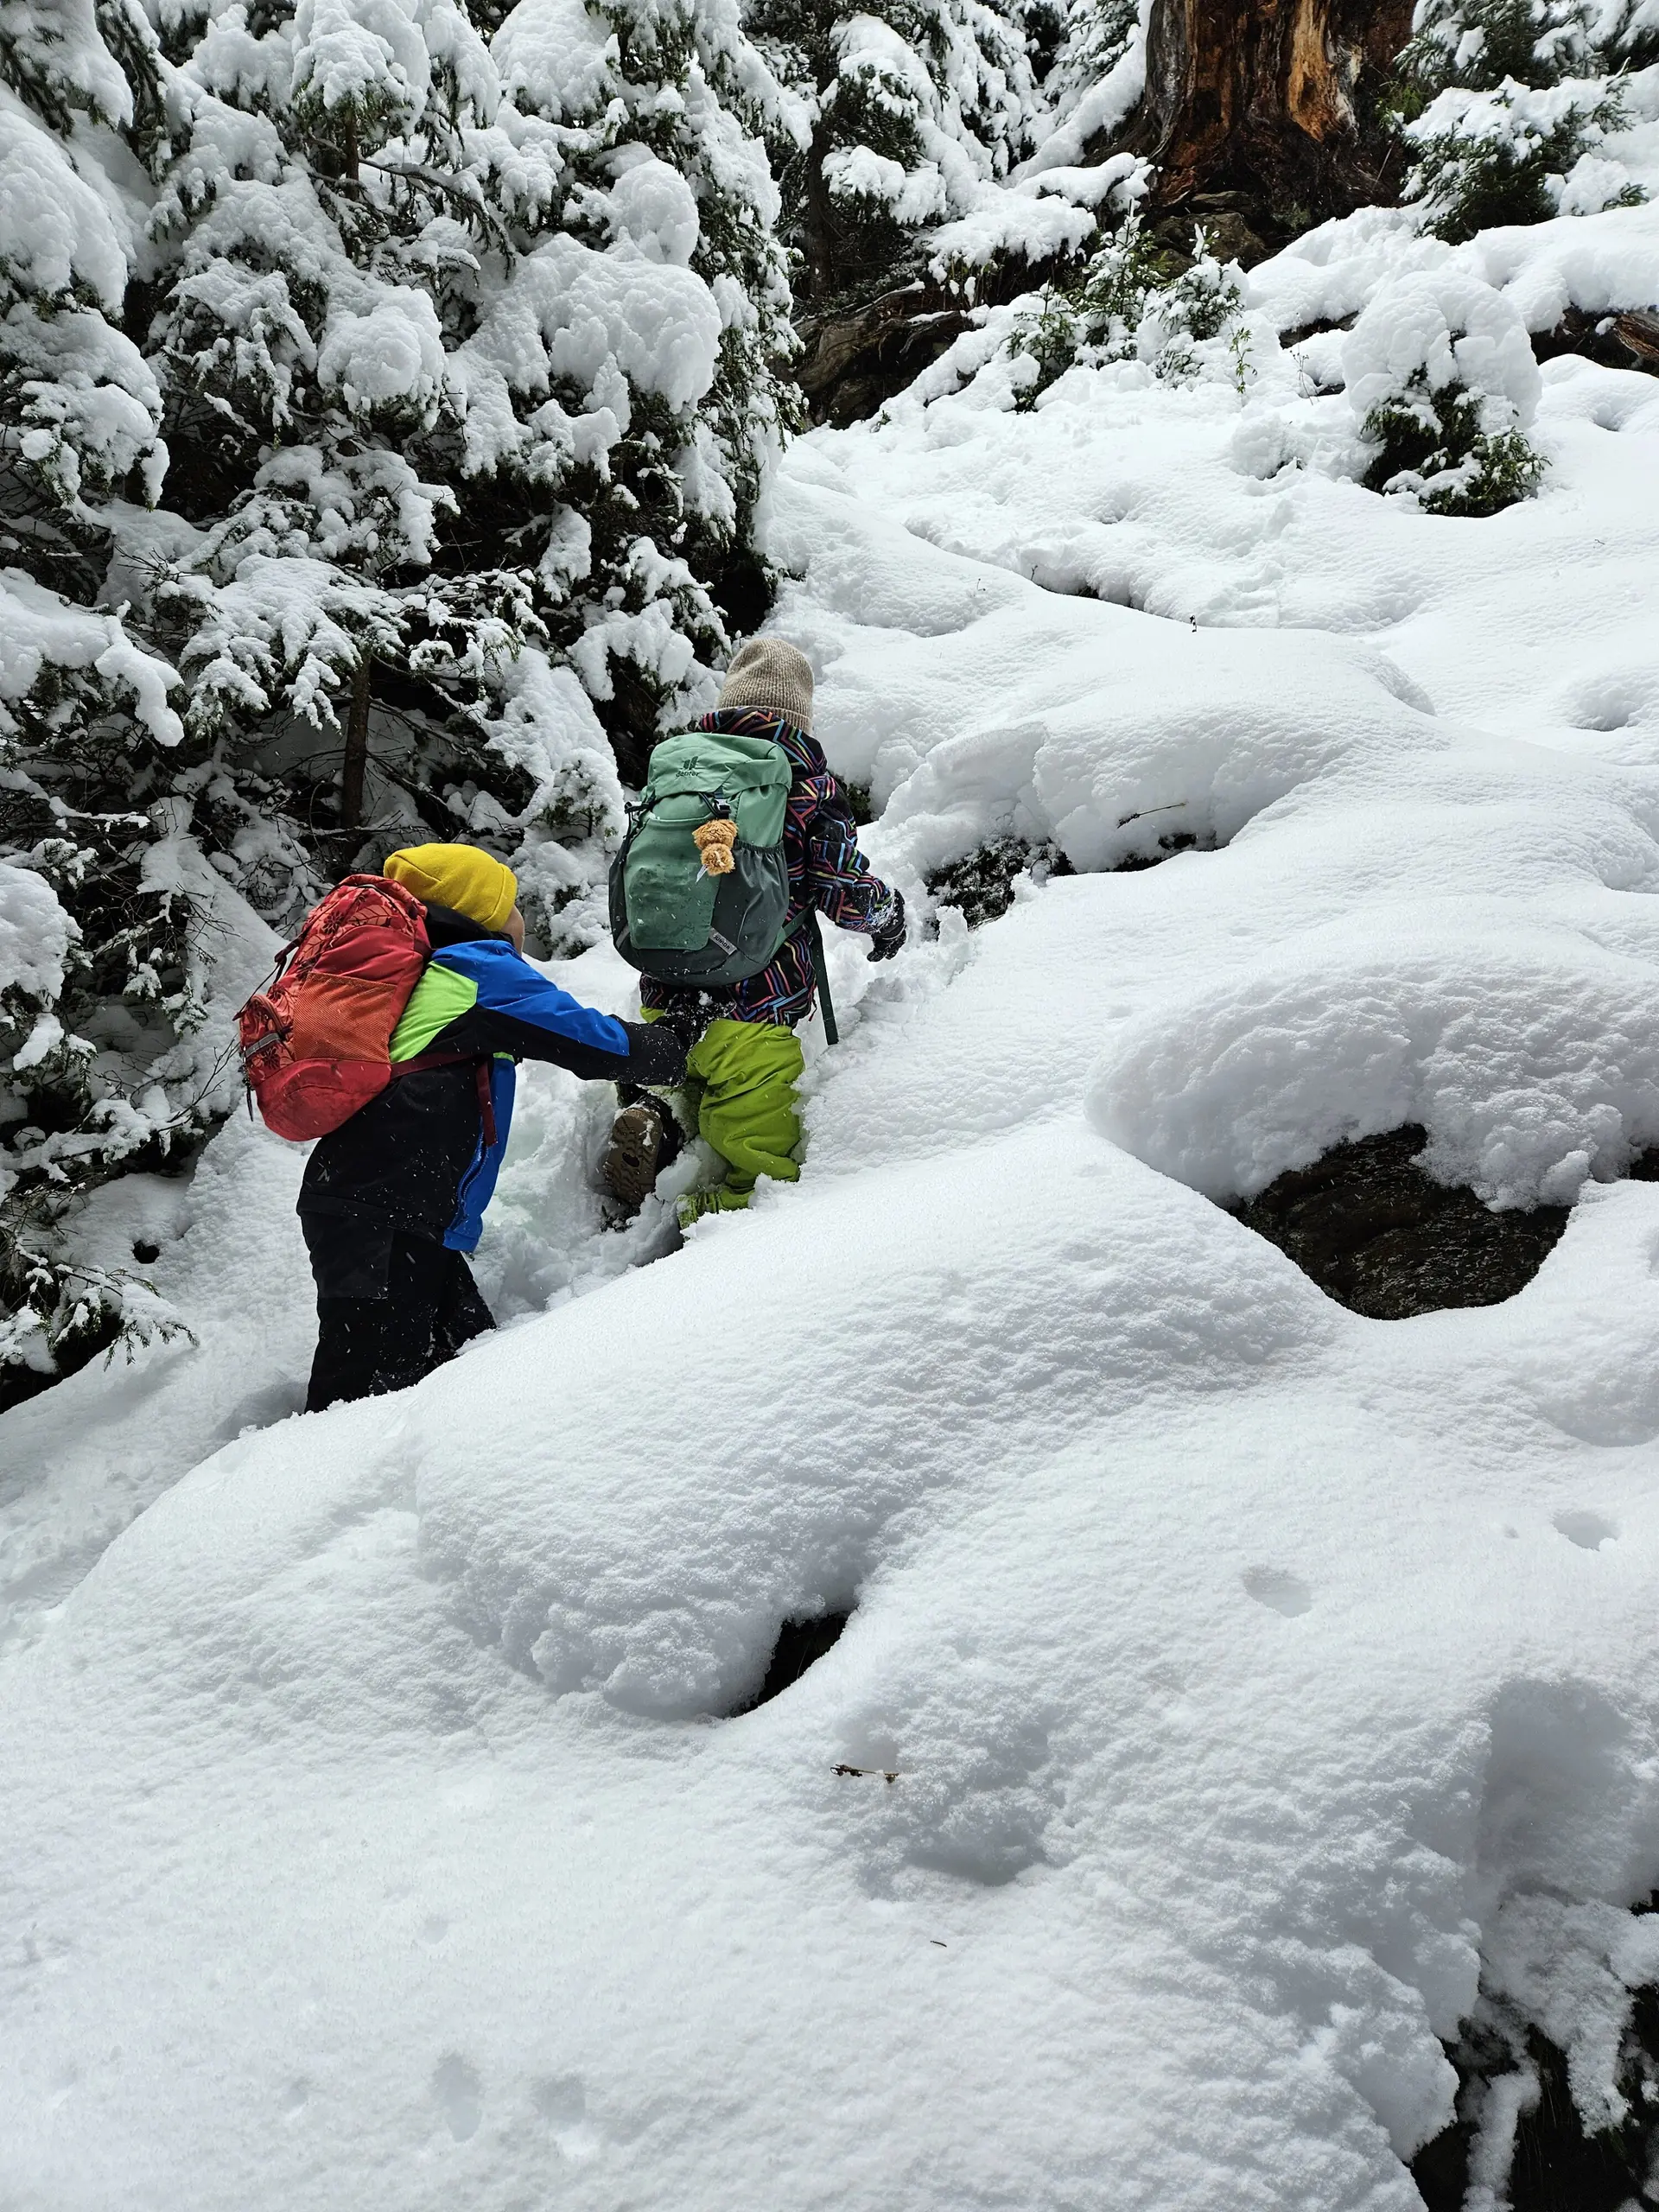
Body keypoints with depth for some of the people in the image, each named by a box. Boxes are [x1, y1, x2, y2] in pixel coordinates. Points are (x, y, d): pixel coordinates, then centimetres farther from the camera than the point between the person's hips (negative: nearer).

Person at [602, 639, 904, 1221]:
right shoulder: (806, 785, -5)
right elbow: (845, 893, -5)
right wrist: (887, 912, 17)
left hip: (666, 997, 5)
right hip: (752, 1009, -4)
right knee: (764, 1156, 3)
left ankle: (649, 1126, -5)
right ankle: (718, 1214, -26)